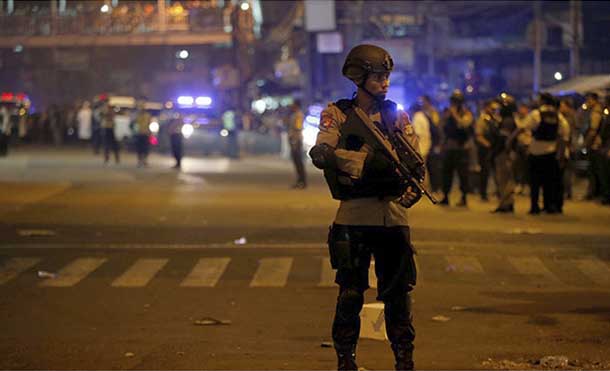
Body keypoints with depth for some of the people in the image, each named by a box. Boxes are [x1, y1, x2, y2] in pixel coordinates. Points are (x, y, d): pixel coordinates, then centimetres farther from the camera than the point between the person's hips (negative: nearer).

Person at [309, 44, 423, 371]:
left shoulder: (397, 115, 11)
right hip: (354, 216, -3)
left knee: (399, 293, 7)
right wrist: (366, 158, -28)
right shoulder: (337, 114, 2)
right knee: (350, 293, 3)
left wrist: (413, 188, -18)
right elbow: (320, 154, -14)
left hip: (394, 215, 3)